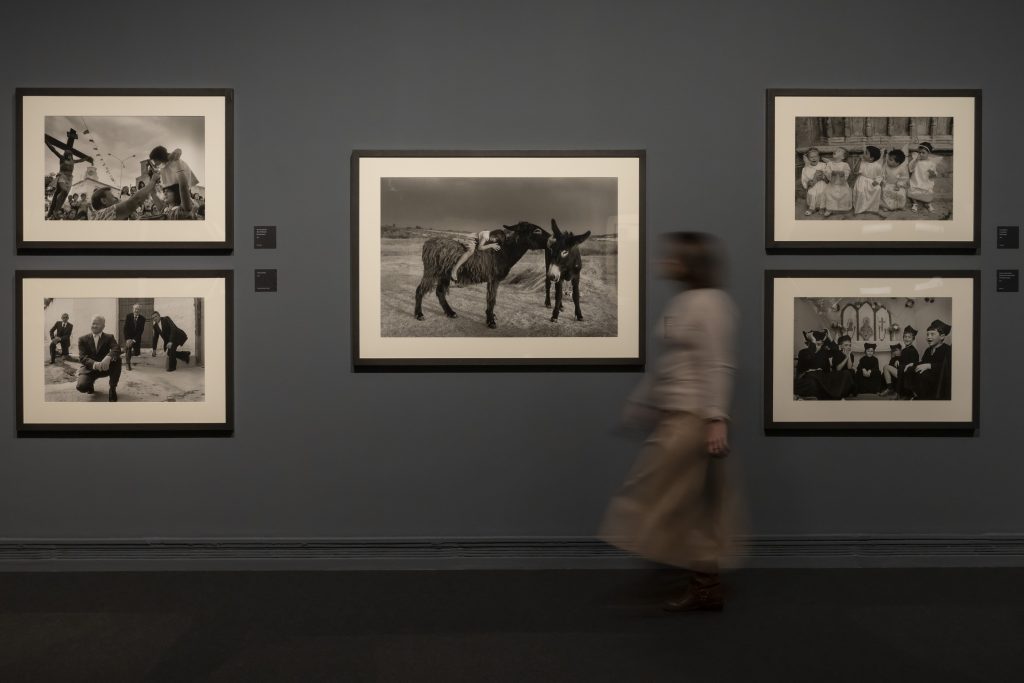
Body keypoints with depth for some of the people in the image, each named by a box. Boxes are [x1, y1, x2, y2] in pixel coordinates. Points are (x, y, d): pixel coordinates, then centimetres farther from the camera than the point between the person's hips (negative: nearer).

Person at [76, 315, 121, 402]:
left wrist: (108, 357, -44)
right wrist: (94, 364, -35)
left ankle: (113, 388, -15)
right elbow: (82, 357, -12)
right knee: (81, 386, -29)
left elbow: (117, 349, -20)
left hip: (104, 368, 0)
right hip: (89, 368, 0)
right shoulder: (83, 339, 2)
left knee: (117, 359, -30)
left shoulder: (109, 337, 1)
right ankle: (90, 384, 12)